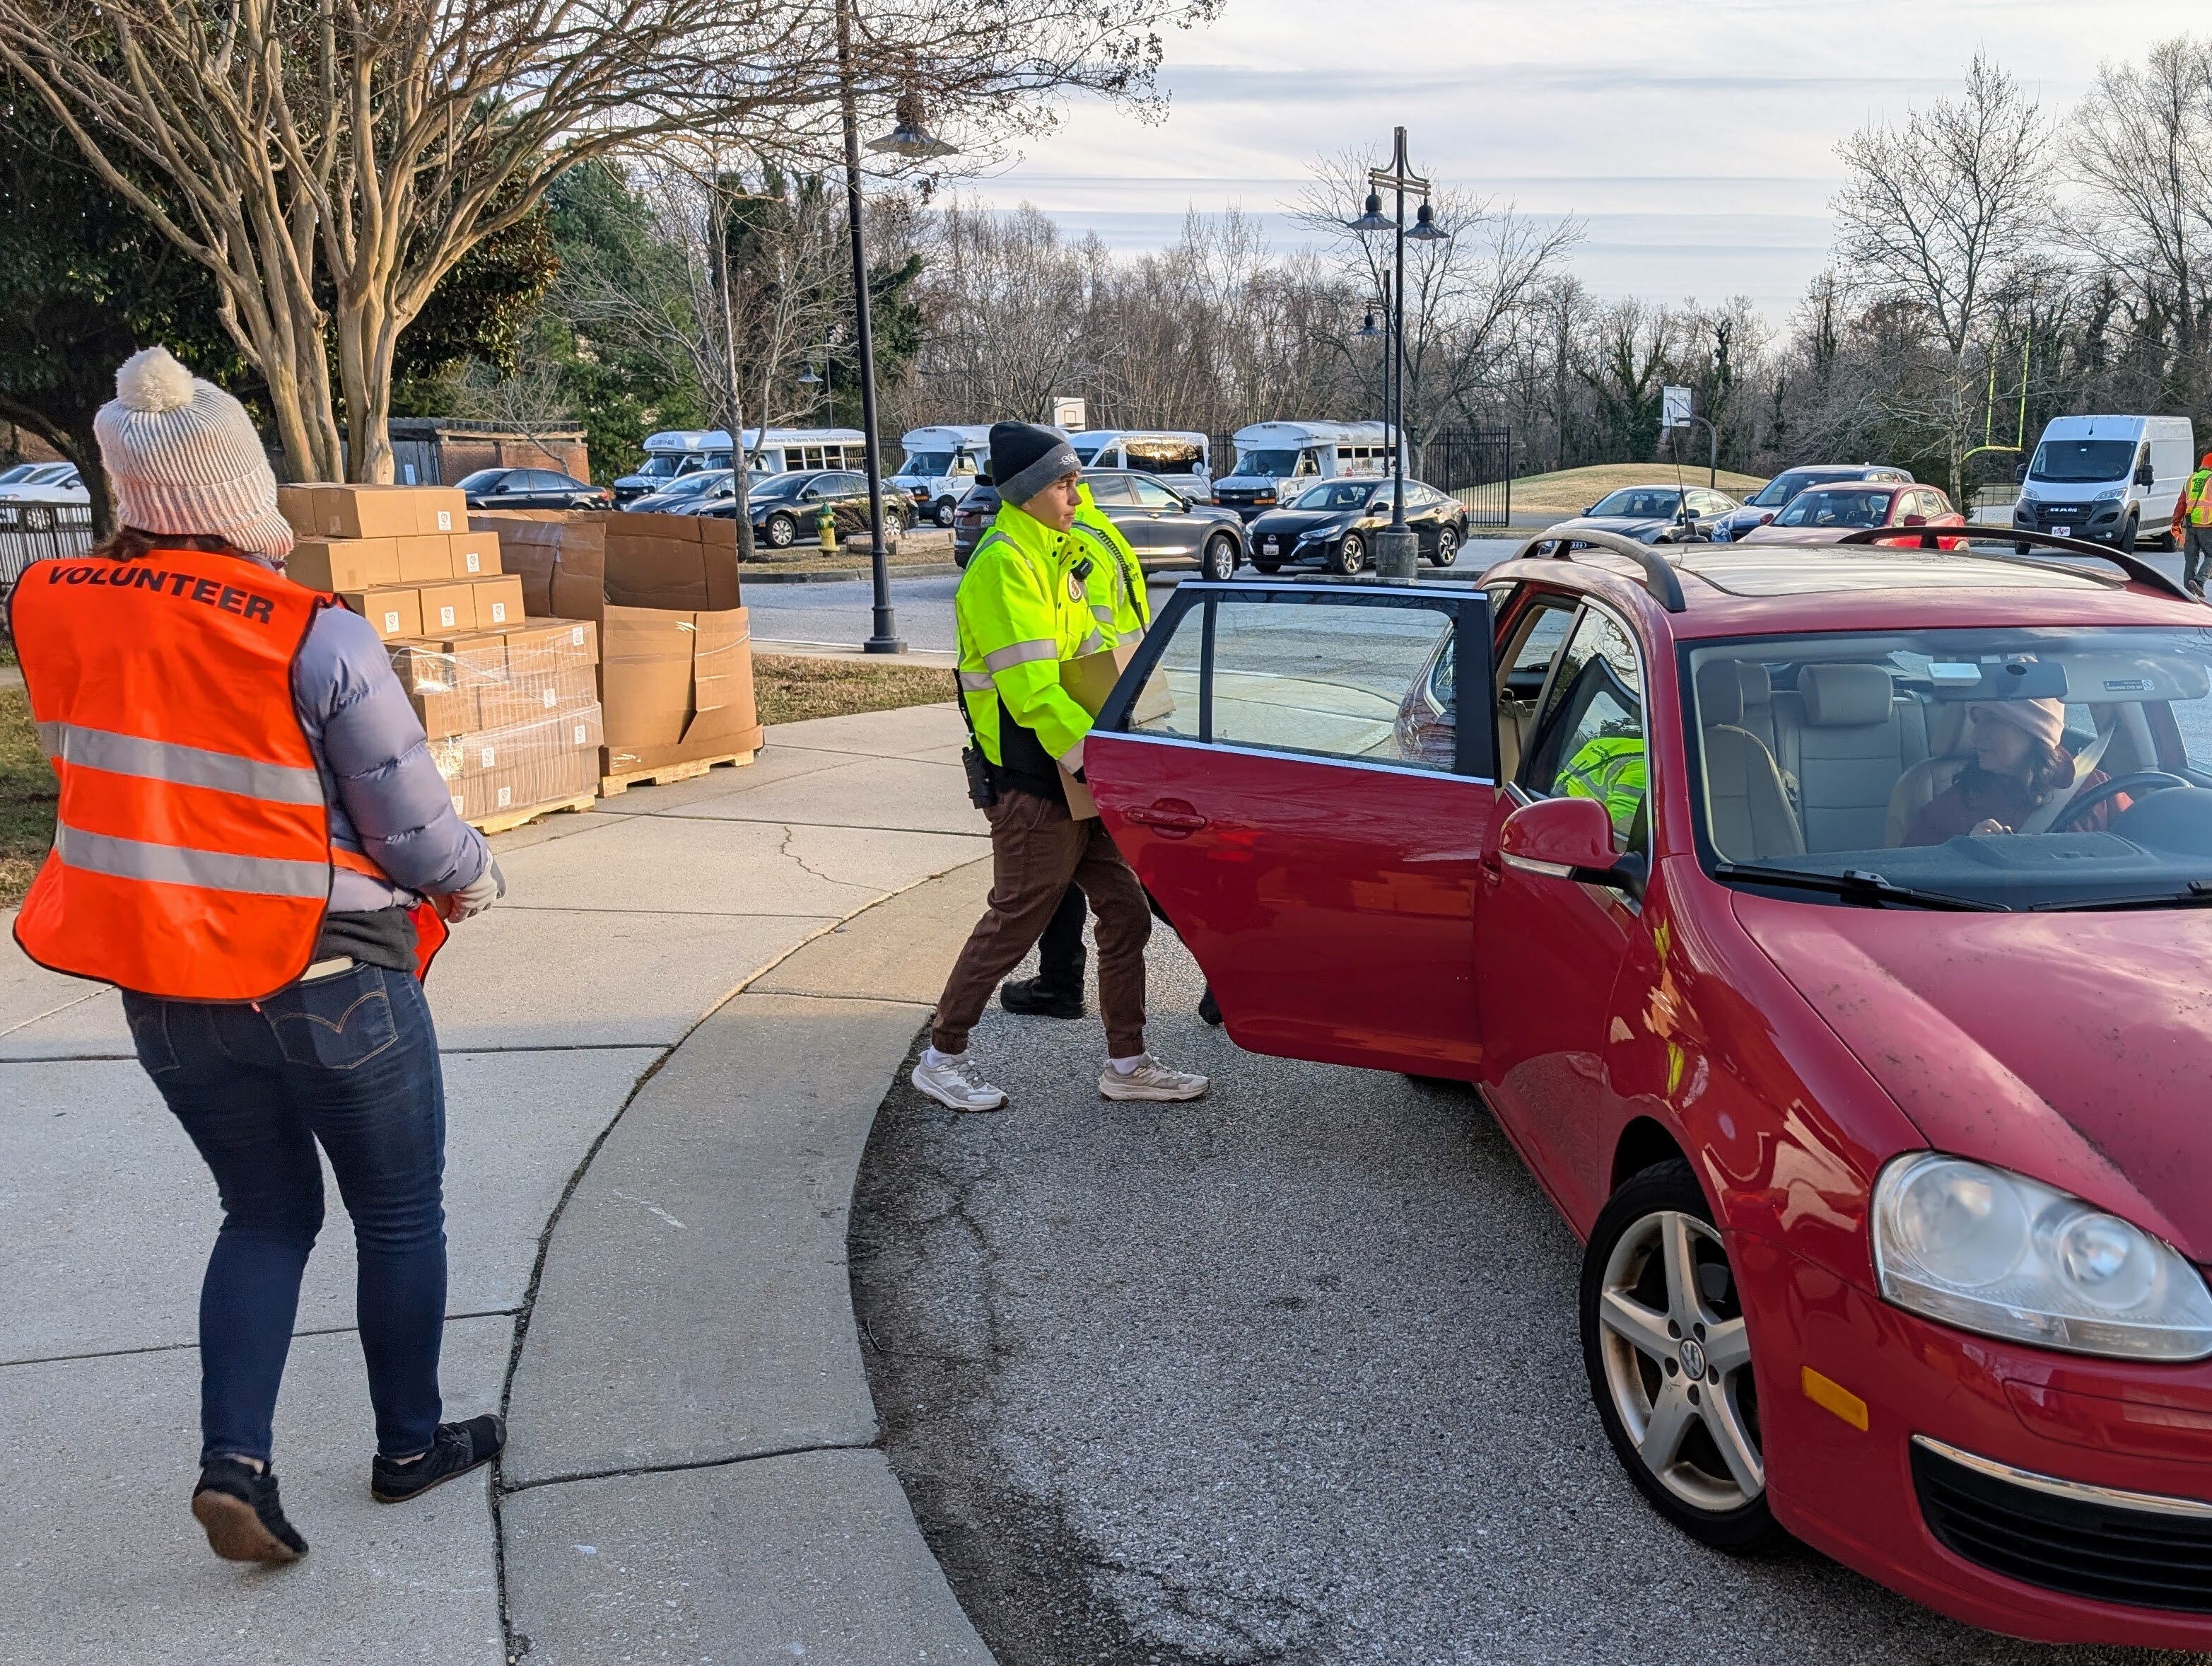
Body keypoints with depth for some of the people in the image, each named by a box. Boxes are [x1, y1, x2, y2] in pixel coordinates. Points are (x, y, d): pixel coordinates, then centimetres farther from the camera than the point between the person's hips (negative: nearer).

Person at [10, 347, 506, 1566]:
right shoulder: (317, 638, -19)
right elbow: (416, 832, -13)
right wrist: (475, 879, 6)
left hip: (164, 995, 5)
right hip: (330, 987, -4)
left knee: (267, 1215, 23)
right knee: (399, 1217, 17)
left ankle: (233, 1460, 10)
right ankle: (411, 1444, 31)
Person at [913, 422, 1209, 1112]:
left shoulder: (1051, 556, 14)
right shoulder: (1003, 565, -17)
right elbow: (1034, 693, -25)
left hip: (1071, 780, 9)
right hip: (1031, 788, -9)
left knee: (1125, 912, 10)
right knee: (1012, 925, 2)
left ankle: (1127, 1063, 20)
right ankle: (942, 1058, 19)